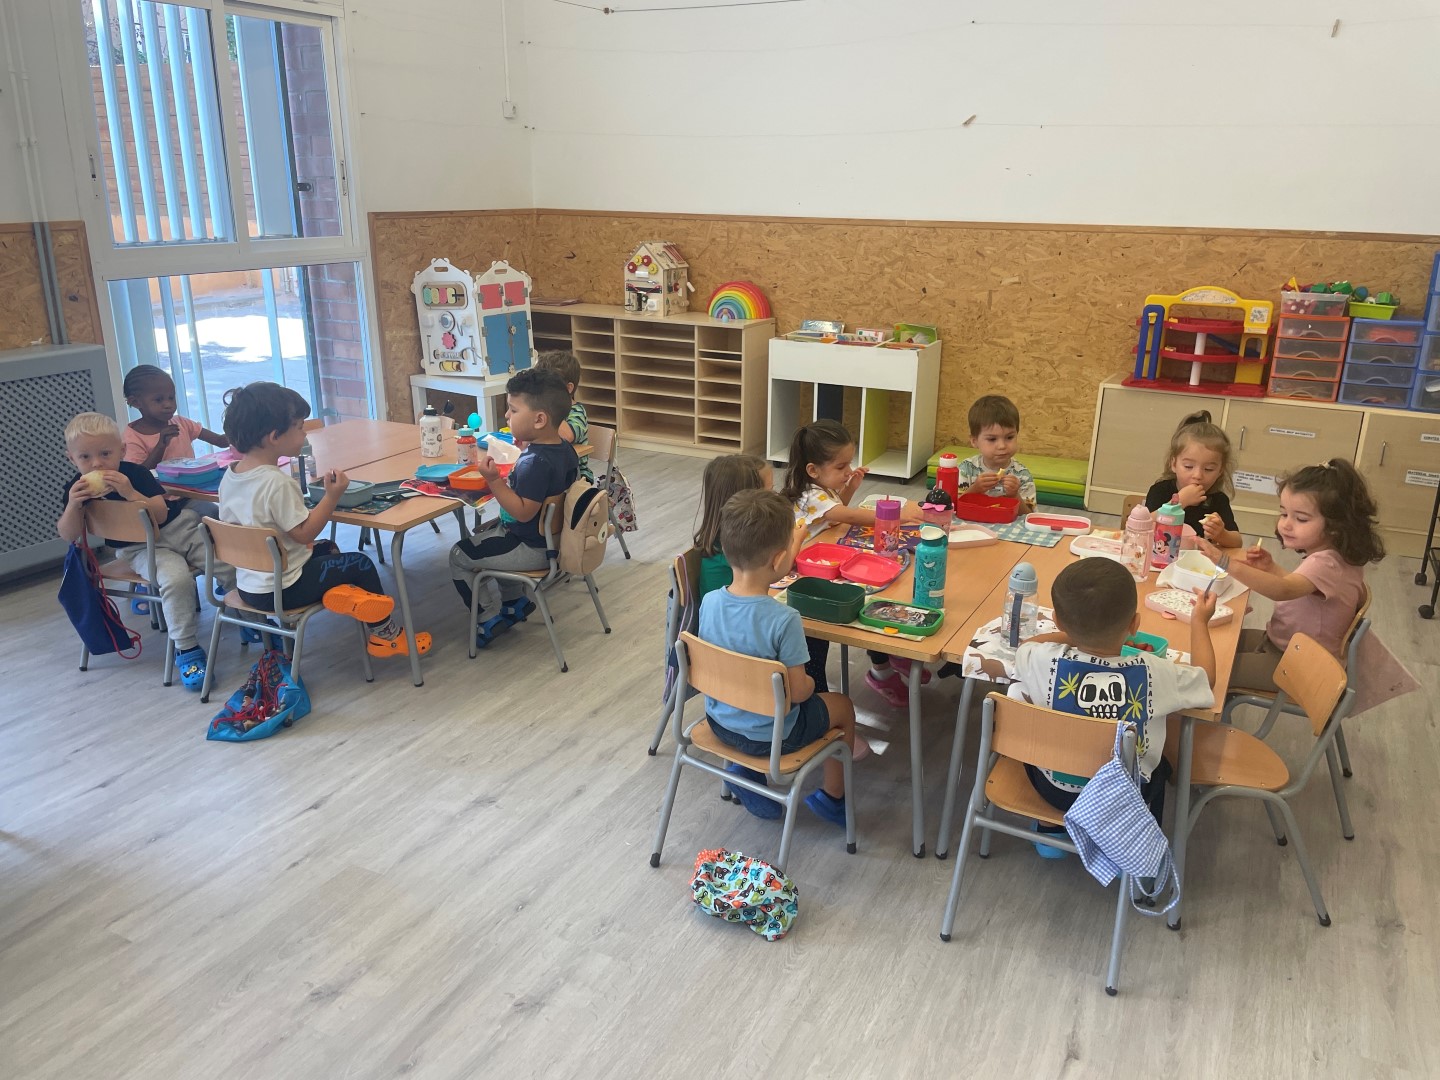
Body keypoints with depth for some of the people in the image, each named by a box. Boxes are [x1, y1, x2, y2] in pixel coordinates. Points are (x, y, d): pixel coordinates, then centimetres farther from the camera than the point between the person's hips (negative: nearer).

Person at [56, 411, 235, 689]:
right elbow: (68, 536, -6)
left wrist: (131, 493, -32)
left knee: (230, 566, -15)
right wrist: (74, 505, -23)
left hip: (180, 526, 1)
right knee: (176, 578, -33)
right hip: (141, 548, -1)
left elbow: (161, 514, -18)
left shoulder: (135, 473, -10)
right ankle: (186, 650, -23)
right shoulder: (77, 488, -3)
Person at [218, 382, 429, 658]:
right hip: (281, 590, -9)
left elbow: (231, 525, 10)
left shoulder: (229, 476, 0)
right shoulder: (276, 483, -27)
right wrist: (332, 496, -20)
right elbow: (304, 533, -23)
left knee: (327, 549, 30)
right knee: (360, 563, 7)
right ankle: (386, 635, 17)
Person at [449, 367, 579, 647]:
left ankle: (489, 620, 14)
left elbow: (523, 512, -30)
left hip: (534, 549, -10)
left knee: (459, 556, 4)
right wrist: (526, 447, 8)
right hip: (554, 537, 10)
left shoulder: (534, 462, -30)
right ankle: (516, 602, 34)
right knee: (489, 535, 34)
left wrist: (493, 480, -34)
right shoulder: (564, 448, -2)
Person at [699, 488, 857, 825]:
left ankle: (743, 768, 28)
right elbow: (797, 691, -22)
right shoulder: (784, 620, -31)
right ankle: (832, 798, 33)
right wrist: (810, 683, 0)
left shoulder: (709, 603, -15)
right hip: (770, 734, -5)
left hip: (718, 721, 5)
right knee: (843, 707, 21)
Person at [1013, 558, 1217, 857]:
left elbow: (1026, 645, 0)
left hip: (1055, 789, 0)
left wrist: (1076, 635, 6)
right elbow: (1206, 682, -3)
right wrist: (1200, 621, 7)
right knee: (1159, 765, 33)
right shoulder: (1154, 674, -26)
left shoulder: (1043, 661, -26)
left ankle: (1050, 832, 38)